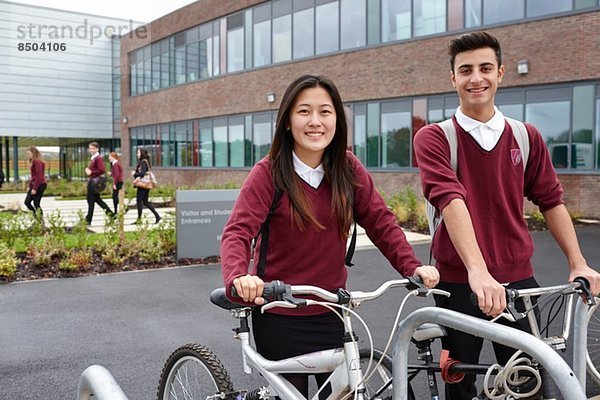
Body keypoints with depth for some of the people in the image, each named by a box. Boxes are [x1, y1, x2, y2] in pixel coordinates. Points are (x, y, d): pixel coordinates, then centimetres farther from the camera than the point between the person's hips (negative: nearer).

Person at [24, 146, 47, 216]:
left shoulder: (38, 162, -14)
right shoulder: (33, 162, 16)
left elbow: (39, 176, -19)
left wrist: (34, 189, -19)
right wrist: (29, 186, 14)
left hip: (40, 185, -9)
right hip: (34, 184, 9)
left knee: (36, 203, -6)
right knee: (27, 202, 8)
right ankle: (37, 216, 16)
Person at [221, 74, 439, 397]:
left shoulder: (348, 169, -2)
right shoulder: (269, 173, -13)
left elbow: (381, 223, -1)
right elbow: (237, 233, -22)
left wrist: (412, 267, -16)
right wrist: (238, 278, -42)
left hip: (331, 313, 3)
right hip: (279, 317, -3)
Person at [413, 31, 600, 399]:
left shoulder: (527, 137, 6)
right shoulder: (434, 138, -7)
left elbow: (551, 201, 10)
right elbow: (450, 199, -22)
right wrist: (477, 271, -34)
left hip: (517, 279, 3)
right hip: (460, 282, -2)